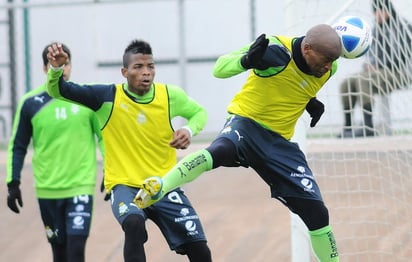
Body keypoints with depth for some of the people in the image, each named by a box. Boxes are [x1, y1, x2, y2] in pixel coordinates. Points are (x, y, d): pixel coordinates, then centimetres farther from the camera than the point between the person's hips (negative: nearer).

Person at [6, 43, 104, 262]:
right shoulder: (31, 103, -1)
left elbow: (104, 136, 8)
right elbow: (18, 147, 6)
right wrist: (13, 183, 0)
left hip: (81, 186, -1)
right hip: (47, 190, 1)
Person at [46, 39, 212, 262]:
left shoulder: (170, 95, -3)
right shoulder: (108, 96, -9)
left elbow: (199, 112, 16)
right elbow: (57, 91, -10)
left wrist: (189, 131, -6)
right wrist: (57, 68, -31)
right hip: (125, 186, -3)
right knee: (134, 223, -37)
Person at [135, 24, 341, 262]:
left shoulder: (327, 68, -4)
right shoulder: (276, 51, -22)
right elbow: (220, 68, -20)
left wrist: (310, 101, 0)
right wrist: (247, 60, -41)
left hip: (280, 141, 5)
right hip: (247, 123, -5)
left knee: (317, 213, 1)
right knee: (220, 151, -42)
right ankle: (158, 189, -39)